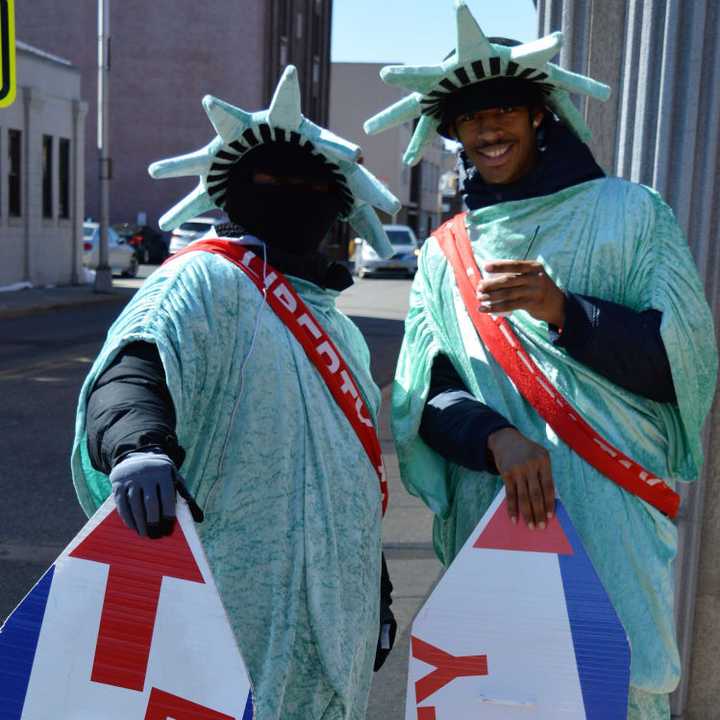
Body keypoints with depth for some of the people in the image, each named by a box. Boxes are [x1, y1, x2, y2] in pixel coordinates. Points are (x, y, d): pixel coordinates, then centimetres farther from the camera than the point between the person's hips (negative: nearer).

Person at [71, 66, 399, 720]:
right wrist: (140, 443, -50)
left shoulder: (338, 328, 16)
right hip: (244, 626, -8)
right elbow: (132, 366, -29)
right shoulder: (208, 281, -9)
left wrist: (377, 597, 23)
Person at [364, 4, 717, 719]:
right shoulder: (444, 253, 10)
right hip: (487, 522, 2)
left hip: (609, 519, -2)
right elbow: (424, 396, 2)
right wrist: (497, 437, -18)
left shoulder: (628, 213, 4)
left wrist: (565, 309, -16)